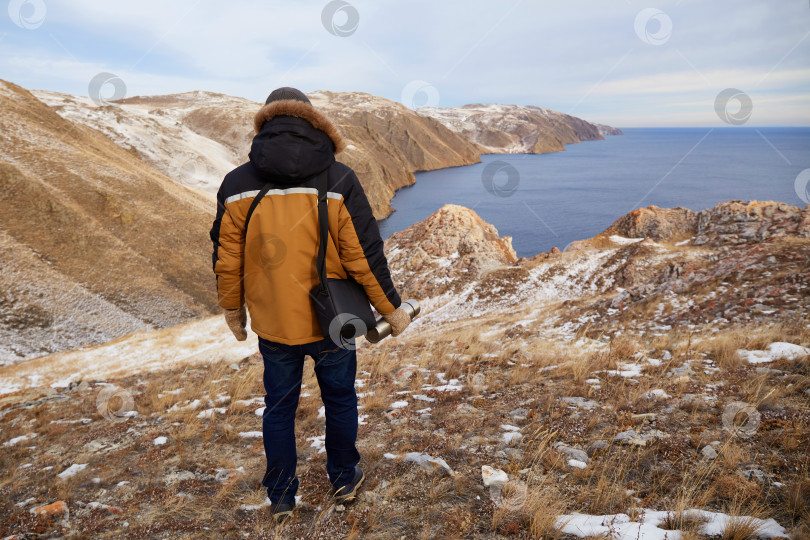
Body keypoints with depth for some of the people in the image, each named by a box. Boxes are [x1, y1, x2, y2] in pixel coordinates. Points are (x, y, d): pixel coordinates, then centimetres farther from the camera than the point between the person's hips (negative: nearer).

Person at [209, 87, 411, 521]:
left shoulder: (237, 183, -7)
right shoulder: (339, 180, -14)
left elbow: (226, 258, 0)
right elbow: (365, 255, -13)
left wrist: (232, 307, 16)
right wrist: (390, 307, 0)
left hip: (272, 323, 2)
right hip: (332, 321, -1)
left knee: (278, 407, 19)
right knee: (340, 398, 21)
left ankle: (281, 497, 34)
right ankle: (344, 479, 39)